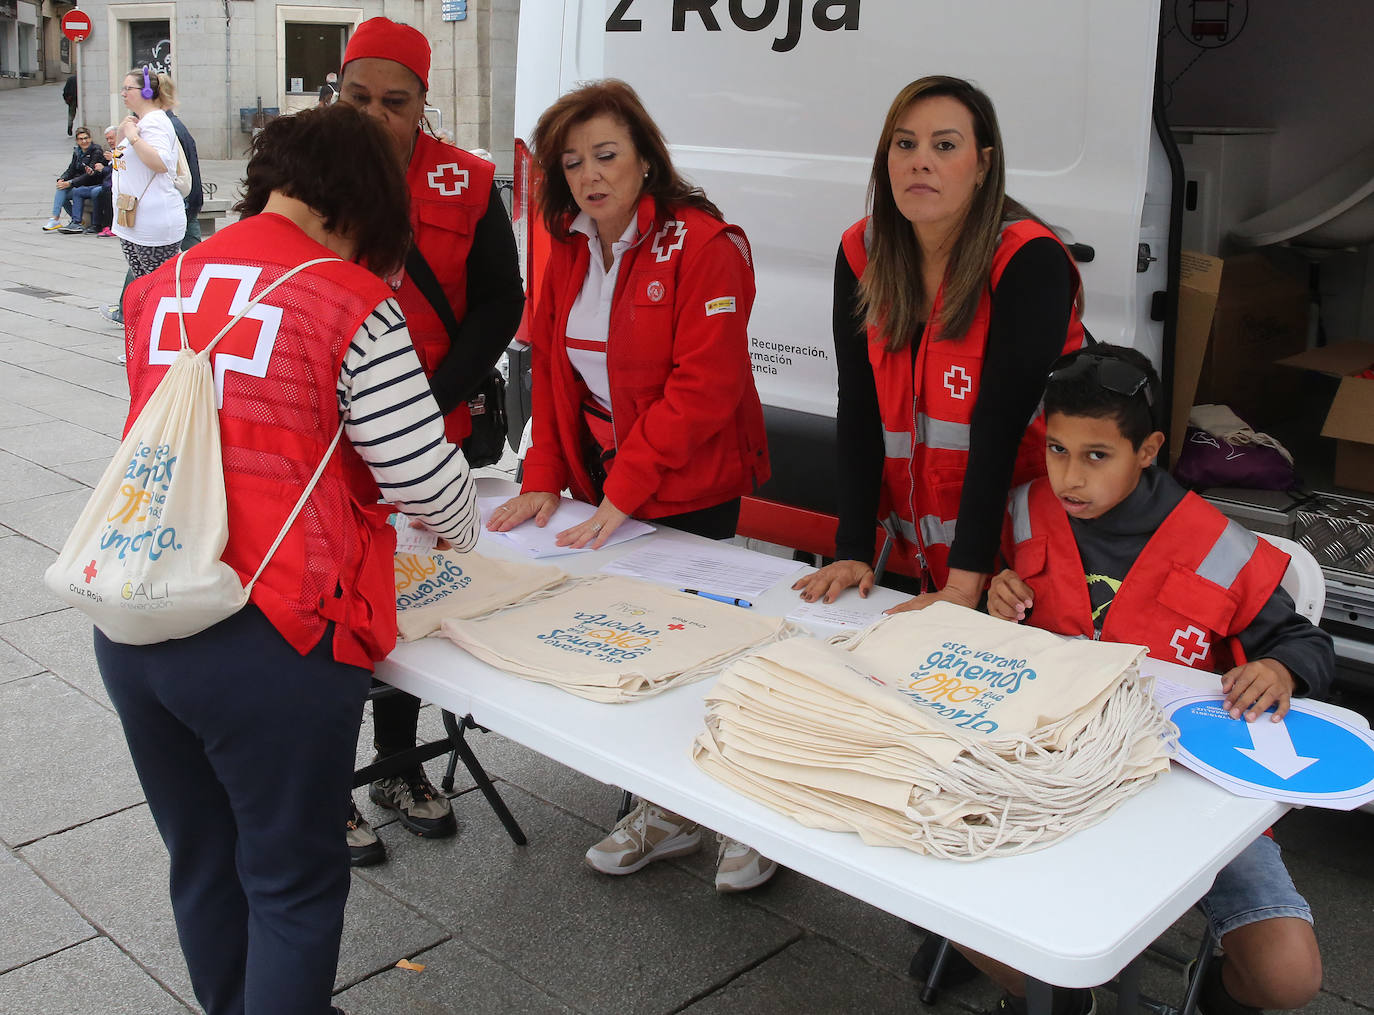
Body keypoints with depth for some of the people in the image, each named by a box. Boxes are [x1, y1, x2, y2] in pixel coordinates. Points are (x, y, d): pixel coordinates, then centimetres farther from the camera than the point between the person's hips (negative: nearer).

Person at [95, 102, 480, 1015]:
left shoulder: (160, 289, 8)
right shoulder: (349, 301, -10)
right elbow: (424, 474, -9)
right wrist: (465, 529, 12)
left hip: (134, 631, 7)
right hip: (269, 643, -6)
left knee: (203, 862, 24)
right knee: (293, 881, 11)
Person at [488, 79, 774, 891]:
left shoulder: (704, 245, -16)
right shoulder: (569, 252, 7)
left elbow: (703, 387, -21)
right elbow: (551, 368, 11)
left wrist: (622, 492, -22)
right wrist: (545, 479, 2)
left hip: (691, 494, -6)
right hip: (601, 481, 7)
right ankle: (667, 814, 28)